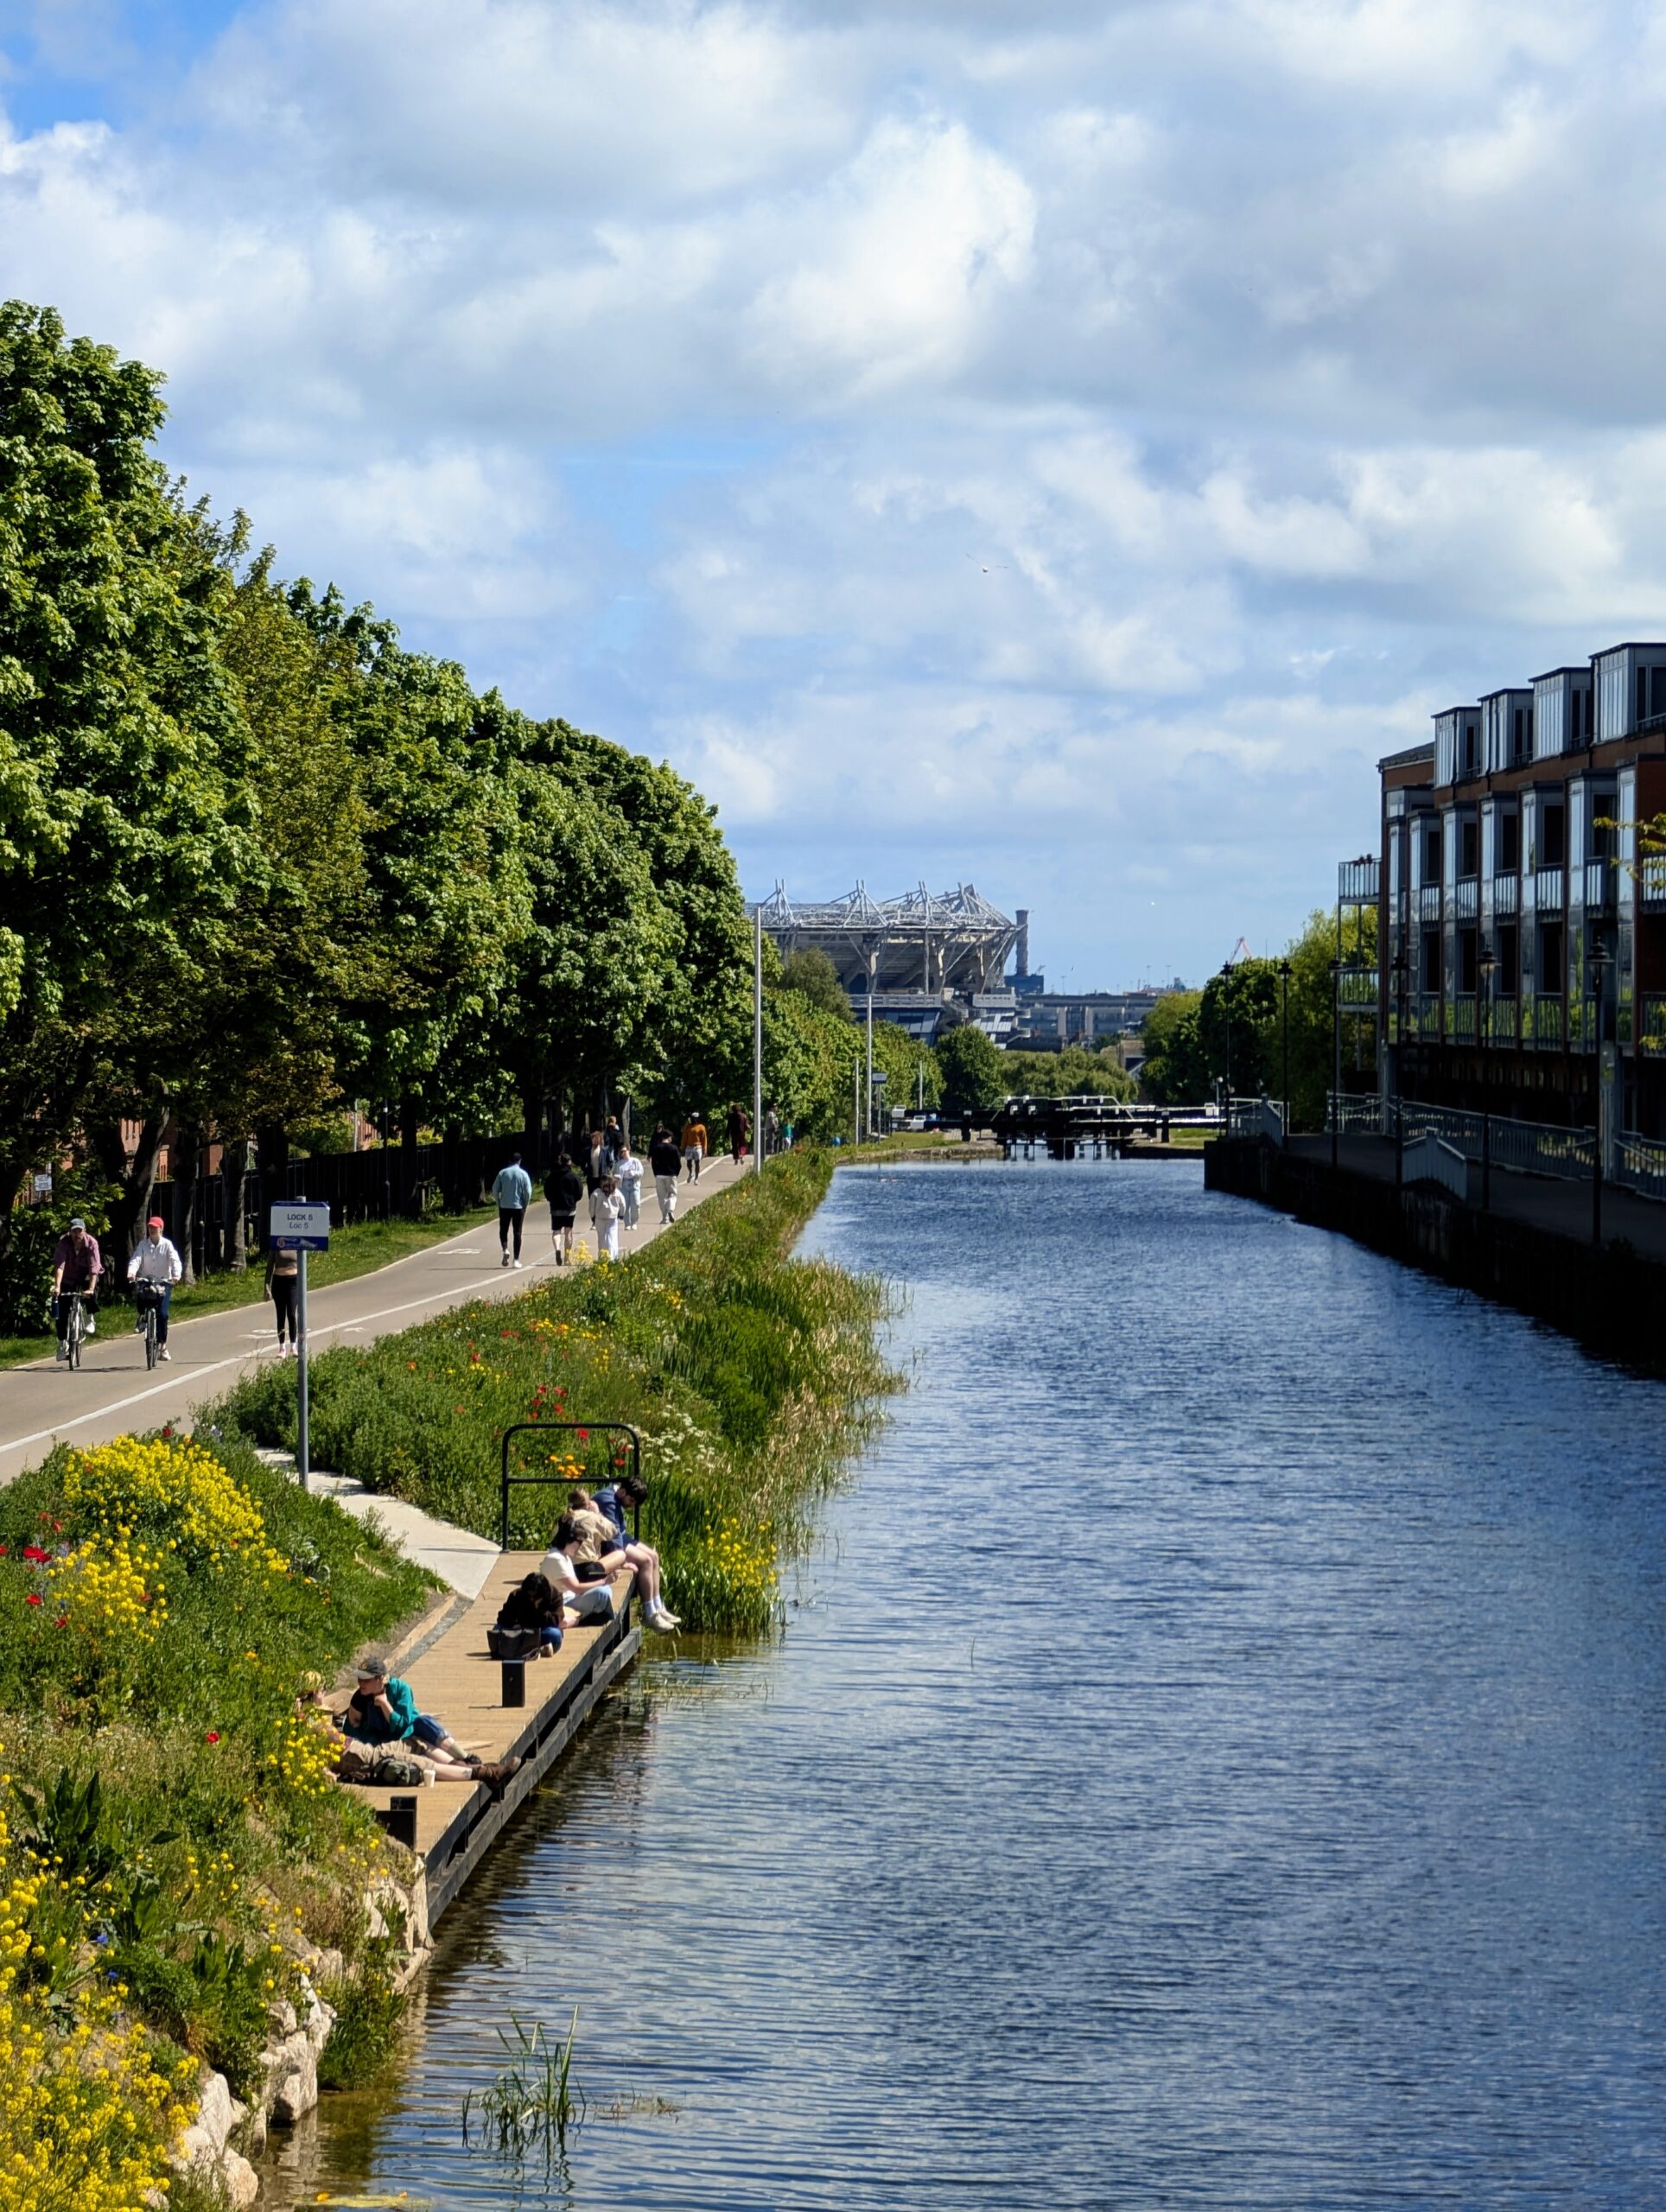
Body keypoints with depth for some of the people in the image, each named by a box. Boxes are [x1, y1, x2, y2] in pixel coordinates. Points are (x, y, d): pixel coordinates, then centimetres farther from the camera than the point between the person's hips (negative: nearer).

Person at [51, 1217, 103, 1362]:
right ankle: (63, 1343, 3)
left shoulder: (91, 1243, -24)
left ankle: (90, 1319, -13)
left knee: (93, 1291, -34)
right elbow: (59, 1265, -33)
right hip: (68, 1278, 1)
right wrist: (57, 1286, -46)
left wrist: (91, 1289, -44)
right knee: (62, 1311, -7)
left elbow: (94, 1268, -32)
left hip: (86, 1276, -1)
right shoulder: (63, 1243, -23)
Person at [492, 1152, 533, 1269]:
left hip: (504, 1207, 0)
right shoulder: (523, 1174, -3)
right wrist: (525, 1206, 5)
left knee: (503, 1230, 14)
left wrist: (498, 1203, 11)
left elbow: (495, 1190, 0)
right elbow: (528, 1192, -7)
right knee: (517, 1232, 5)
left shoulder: (502, 1173, 0)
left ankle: (505, 1249, -13)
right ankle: (517, 1259, 3)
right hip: (518, 1207, 0)